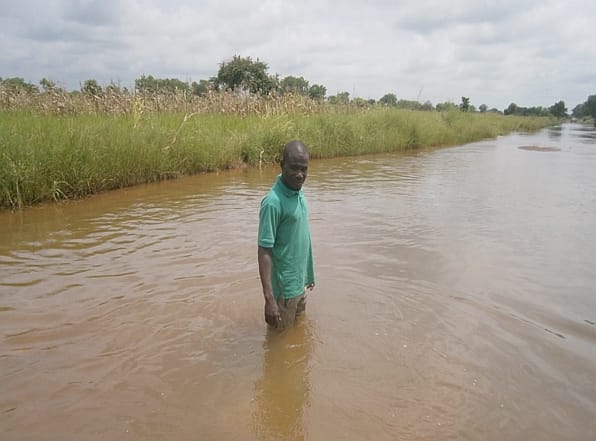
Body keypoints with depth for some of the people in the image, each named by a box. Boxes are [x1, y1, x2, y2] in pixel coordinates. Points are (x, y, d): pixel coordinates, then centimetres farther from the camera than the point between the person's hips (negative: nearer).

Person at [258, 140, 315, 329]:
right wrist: (269, 298, -29)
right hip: (284, 288, -8)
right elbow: (264, 251, -24)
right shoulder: (273, 202, -23)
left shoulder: (299, 194, 2)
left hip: (299, 283, 8)